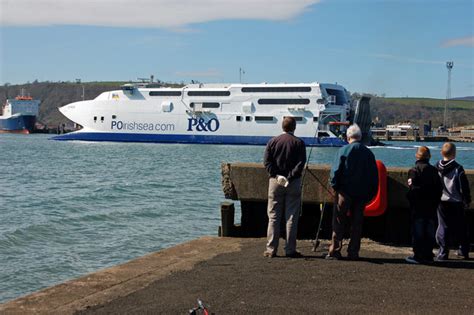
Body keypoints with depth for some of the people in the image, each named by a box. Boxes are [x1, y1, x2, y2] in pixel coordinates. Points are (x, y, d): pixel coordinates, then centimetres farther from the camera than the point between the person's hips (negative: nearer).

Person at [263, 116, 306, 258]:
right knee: (292, 217, 3)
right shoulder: (299, 143, -1)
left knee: (273, 217, 6)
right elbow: (301, 163, -11)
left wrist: (276, 175, -7)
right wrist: (290, 177, -12)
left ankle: (271, 249, 4)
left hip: (275, 181, 1)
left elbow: (267, 161, -4)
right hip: (293, 183, -1)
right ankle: (290, 250, 3)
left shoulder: (273, 141, 4)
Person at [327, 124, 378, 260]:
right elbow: (374, 176, 7)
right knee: (357, 223, 9)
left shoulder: (344, 150, -6)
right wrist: (370, 194, 13)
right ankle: (353, 252, 10)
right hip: (362, 193, 3)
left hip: (345, 192, -3)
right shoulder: (368, 153, 5)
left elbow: (335, 171, -10)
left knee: (339, 223, 3)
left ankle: (335, 250, 1)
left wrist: (335, 186, 2)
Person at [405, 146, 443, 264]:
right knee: (429, 232, 9)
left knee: (417, 231, -1)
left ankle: (418, 255, -1)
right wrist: (435, 203, 15)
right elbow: (439, 189, 9)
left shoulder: (414, 170, -10)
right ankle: (428, 255, 12)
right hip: (431, 207, 5)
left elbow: (413, 189, -15)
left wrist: (411, 201, -4)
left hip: (418, 207, -5)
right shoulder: (434, 170, 7)